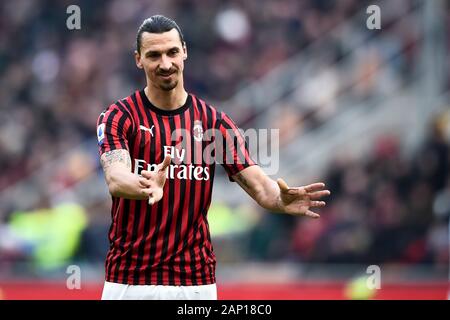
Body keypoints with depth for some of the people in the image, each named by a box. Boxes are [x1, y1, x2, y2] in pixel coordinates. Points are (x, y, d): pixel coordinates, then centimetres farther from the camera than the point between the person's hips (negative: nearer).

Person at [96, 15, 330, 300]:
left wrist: (280, 199, -29)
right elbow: (116, 179, -21)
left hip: (196, 280, 2)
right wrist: (146, 186, -44)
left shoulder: (214, 121, 5)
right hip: (129, 280, -2)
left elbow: (257, 184, -5)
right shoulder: (118, 117, -3)